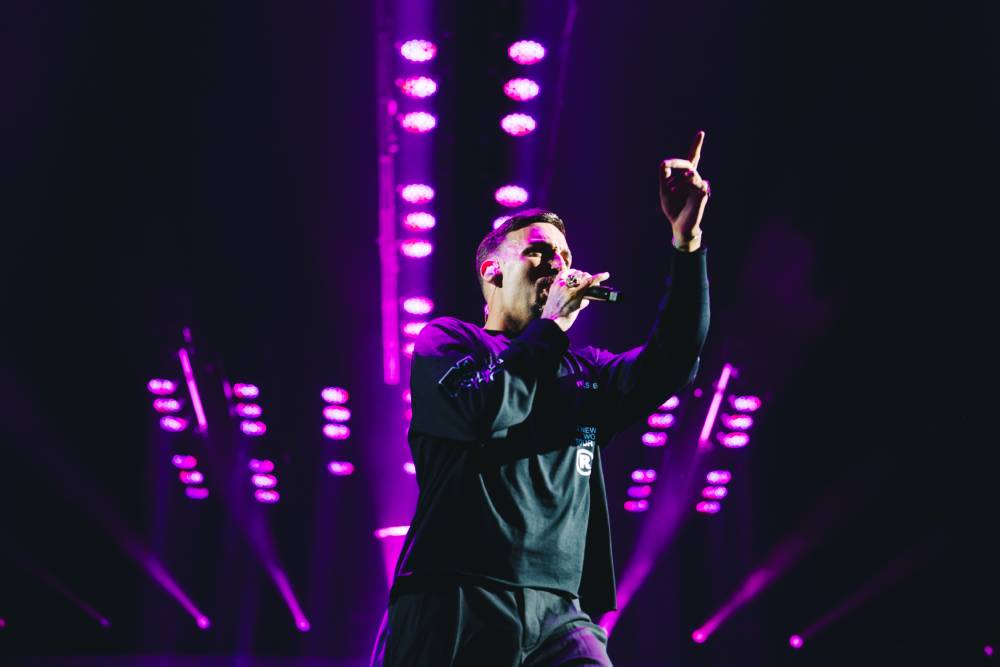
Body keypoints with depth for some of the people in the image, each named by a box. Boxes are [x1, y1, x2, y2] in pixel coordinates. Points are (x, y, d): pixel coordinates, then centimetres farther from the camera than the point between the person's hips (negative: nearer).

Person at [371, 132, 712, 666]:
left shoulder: (582, 372, 22)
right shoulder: (446, 340, 10)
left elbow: (671, 364, 7)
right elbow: (486, 413, -10)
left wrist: (686, 242, 1)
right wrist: (554, 323, 0)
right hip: (454, 603, -3)